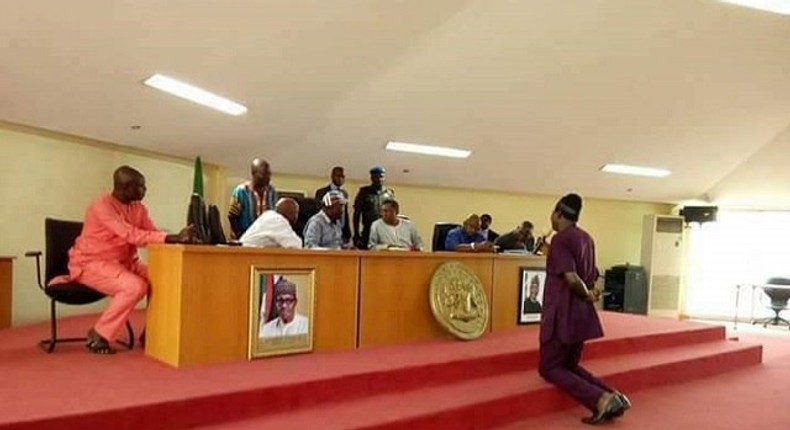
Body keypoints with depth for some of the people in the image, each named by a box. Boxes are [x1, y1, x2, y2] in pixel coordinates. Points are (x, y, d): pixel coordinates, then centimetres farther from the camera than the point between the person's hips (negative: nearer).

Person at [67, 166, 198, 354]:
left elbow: (153, 233, -2)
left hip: (122, 262, 8)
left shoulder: (138, 207, 3)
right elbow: (132, 235, -33)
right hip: (91, 263, -8)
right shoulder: (102, 206, -22)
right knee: (135, 286, -30)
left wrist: (179, 238, -23)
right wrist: (173, 237, -39)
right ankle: (98, 336, -13)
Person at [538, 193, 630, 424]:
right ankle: (613, 395, 0)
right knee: (569, 365, 19)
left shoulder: (560, 239, -14)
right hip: (581, 313, 9)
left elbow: (571, 278, -23)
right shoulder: (586, 238, 13)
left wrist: (587, 295, -7)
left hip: (562, 313, -8)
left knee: (550, 368, 2)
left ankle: (600, 399, -15)